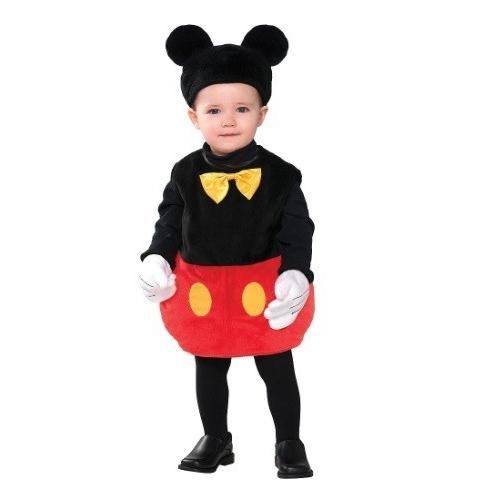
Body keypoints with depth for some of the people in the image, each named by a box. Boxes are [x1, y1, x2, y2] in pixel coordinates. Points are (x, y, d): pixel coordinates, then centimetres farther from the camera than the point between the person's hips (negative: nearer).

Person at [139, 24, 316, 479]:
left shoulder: (280, 176, -12)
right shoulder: (185, 175, -8)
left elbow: (298, 234, -9)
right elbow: (170, 224, 3)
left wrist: (295, 276, -22)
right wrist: (157, 259, -13)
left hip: (265, 293, -2)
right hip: (203, 293, 2)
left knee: (278, 371, 11)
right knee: (209, 372, 18)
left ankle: (289, 444, 28)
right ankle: (216, 440, 37)